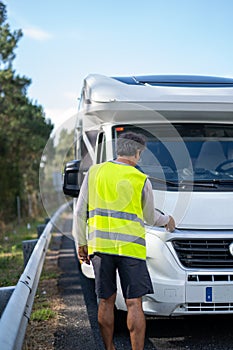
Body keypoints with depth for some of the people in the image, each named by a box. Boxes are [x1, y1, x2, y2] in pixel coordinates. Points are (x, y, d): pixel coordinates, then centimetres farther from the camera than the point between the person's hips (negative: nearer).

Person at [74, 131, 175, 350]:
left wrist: (81, 244, 16)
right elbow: (150, 218, 14)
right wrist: (167, 220, 35)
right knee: (134, 303, 0)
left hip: (99, 246, 3)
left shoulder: (94, 172, 6)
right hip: (130, 247, -3)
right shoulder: (141, 180, 0)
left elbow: (80, 212, 7)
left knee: (106, 301, 12)